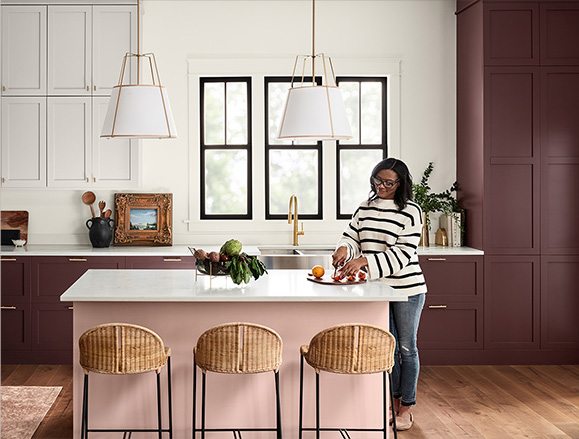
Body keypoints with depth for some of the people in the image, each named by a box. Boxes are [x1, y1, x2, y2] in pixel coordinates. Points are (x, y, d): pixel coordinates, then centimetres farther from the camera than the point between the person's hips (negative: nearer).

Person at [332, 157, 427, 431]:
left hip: (407, 288, -5)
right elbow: (351, 236, 6)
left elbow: (402, 254, -19)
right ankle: (394, 401, 25)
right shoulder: (366, 208, 6)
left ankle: (406, 407, 15)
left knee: (406, 347, 5)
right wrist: (344, 248, -19)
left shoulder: (411, 211, -11)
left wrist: (364, 261, -28)